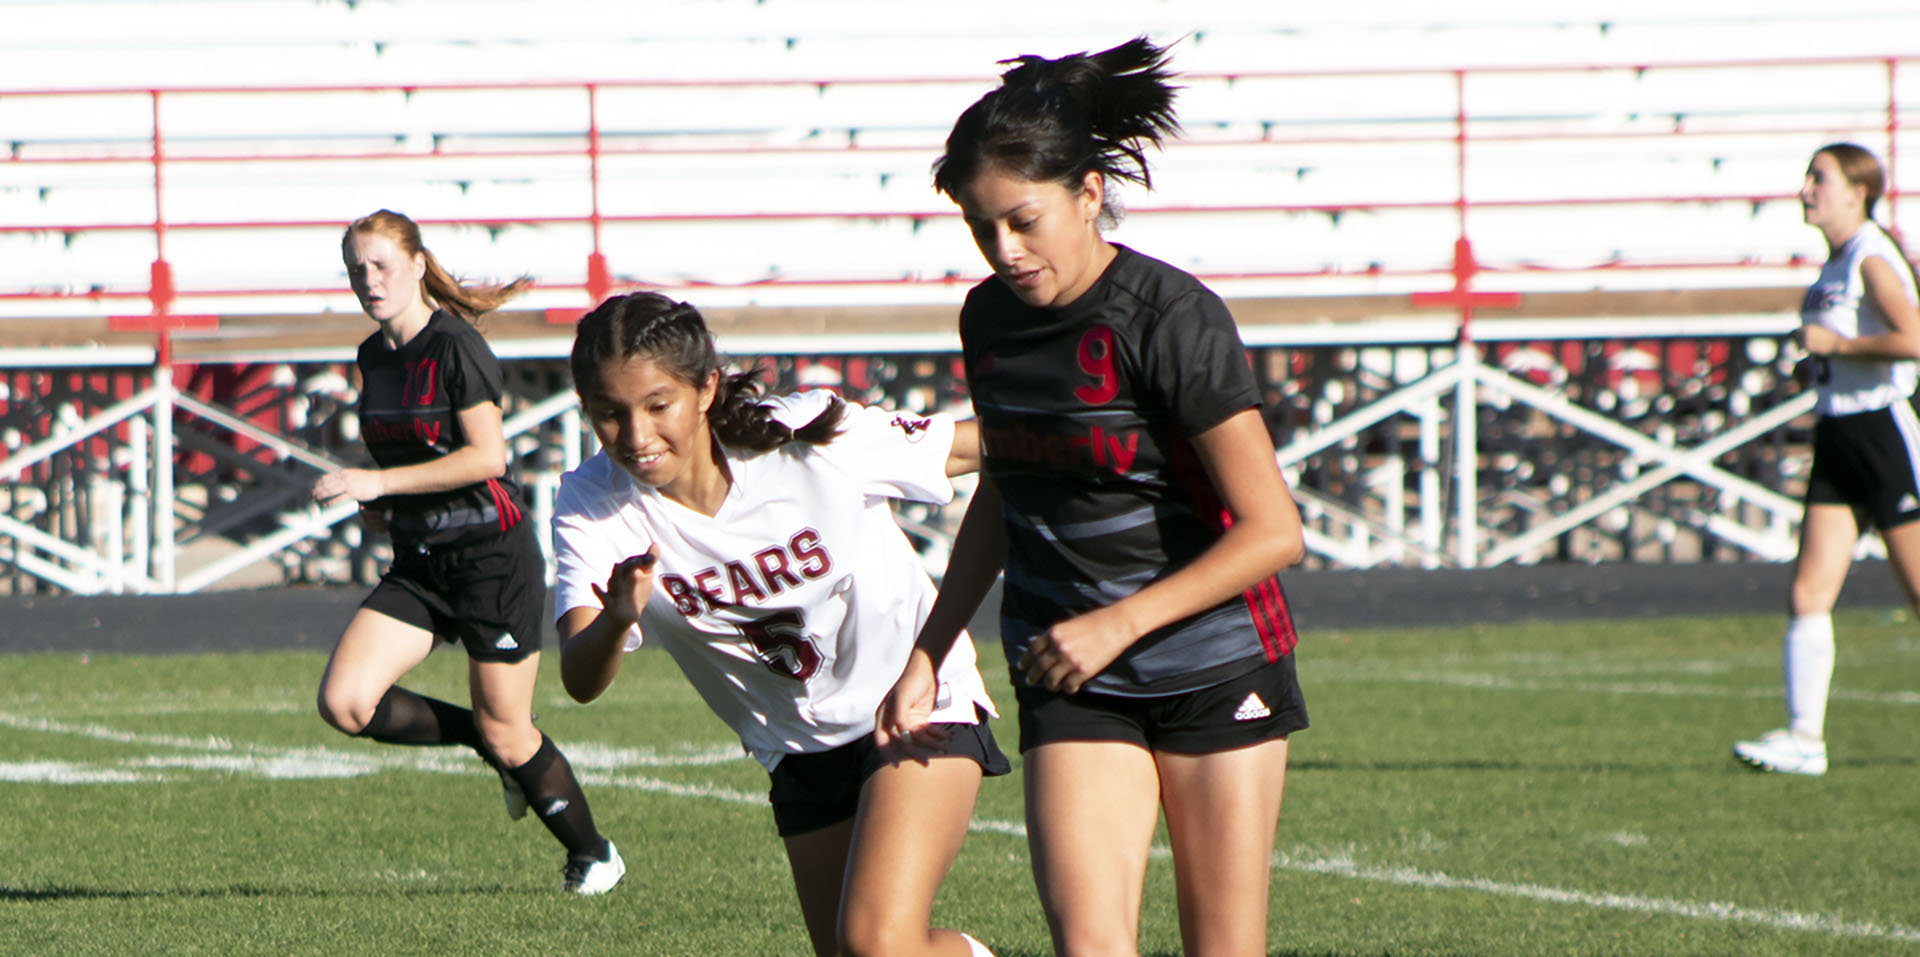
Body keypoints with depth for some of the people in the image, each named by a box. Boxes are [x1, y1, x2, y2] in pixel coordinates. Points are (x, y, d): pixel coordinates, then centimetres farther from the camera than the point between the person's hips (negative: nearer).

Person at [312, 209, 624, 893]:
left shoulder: (454, 347, -14)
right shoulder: (374, 356, 9)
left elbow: (487, 456, -20)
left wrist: (381, 483, -22)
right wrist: (380, 506, 5)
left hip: (492, 553, -7)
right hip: (418, 566, 7)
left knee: (507, 733, 0)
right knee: (344, 701, -11)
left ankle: (593, 854, 23)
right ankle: (493, 747, 10)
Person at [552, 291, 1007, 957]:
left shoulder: (811, 439, -23)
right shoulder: (592, 505, -16)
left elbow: (995, 447, -13)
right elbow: (580, 681, -28)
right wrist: (616, 621, -50)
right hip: (798, 747, 4)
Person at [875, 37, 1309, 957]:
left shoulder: (1172, 319, -16)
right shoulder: (991, 319, 3)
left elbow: (1272, 531, -17)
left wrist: (1120, 622, -21)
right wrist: (927, 656, 17)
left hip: (1214, 665, -4)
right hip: (1071, 685, 4)